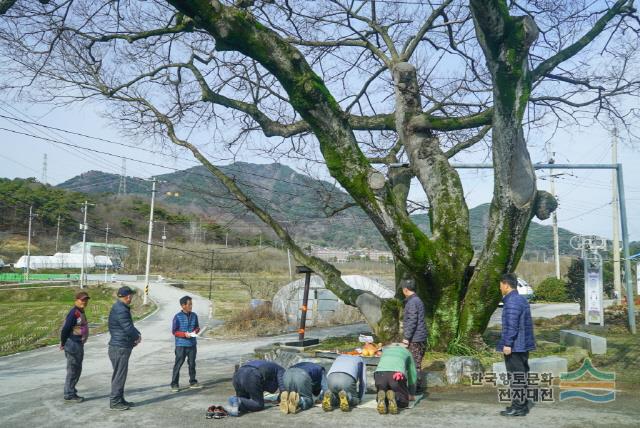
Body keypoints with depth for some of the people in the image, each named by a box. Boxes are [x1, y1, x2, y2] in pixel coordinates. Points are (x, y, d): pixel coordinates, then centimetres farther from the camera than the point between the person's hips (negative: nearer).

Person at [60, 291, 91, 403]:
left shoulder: (81, 312, 12)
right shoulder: (74, 313, -19)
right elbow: (65, 329, -21)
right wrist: (63, 344, -11)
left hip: (79, 344, 10)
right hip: (73, 345, -10)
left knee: (77, 370, 17)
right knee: (72, 370, -1)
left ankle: (71, 392, 28)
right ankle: (69, 395, 9)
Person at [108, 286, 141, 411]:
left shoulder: (122, 308, 13)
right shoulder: (120, 310, -21)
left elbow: (129, 325, 18)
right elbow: (129, 328, -24)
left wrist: (137, 334, 1)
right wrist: (137, 337, -4)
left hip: (121, 347, 11)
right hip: (120, 348, -11)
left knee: (120, 374, 17)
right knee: (119, 375, -3)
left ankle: (120, 399, 27)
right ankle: (115, 402, 5)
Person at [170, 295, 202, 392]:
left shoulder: (194, 315, 3)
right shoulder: (178, 317, -10)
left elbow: (197, 327, 14)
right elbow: (174, 331, -7)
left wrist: (195, 331, -8)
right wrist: (184, 334, -19)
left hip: (192, 344, 5)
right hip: (181, 344, -4)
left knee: (192, 363, 13)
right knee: (178, 364, -1)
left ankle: (193, 382, 25)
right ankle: (174, 384, 8)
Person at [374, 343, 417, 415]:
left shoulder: (385, 349, 37)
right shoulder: (406, 352, 31)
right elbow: (413, 374, 34)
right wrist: (411, 394, 44)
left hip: (379, 373, 2)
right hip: (397, 374, -2)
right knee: (403, 402, 16)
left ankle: (381, 396, -12)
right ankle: (392, 397, -16)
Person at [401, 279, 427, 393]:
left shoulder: (412, 302, -15)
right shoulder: (418, 300, 15)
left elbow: (412, 321, -21)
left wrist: (406, 337, -19)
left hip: (414, 339, -10)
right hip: (421, 338, 10)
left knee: (414, 363, -5)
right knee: (417, 363, 14)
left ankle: (416, 388, -1)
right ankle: (418, 386, 20)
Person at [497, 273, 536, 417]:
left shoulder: (512, 302, -18)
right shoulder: (522, 300, 15)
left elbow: (511, 326, -23)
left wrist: (507, 344, -21)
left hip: (514, 346, -10)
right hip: (523, 345, 10)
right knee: (522, 374, 15)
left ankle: (518, 407, 1)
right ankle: (522, 404, 23)